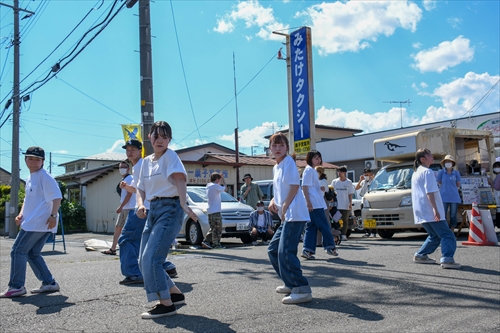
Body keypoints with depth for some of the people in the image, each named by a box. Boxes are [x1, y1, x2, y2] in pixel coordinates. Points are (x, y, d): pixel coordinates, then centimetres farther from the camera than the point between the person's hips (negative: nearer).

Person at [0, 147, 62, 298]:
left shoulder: (45, 177, -11)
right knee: (33, 254, 13)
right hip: (32, 222, 10)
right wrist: (21, 214, 13)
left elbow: (57, 197, -19)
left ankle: (16, 286, 1)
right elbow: (28, 199, 27)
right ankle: (49, 283, 17)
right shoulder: (30, 178, 18)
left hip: (39, 223, -10)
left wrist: (53, 215, -26)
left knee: (18, 251, -5)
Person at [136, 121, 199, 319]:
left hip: (170, 208, -8)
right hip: (153, 209, 8)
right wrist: (141, 205, -6)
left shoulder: (170, 156, -7)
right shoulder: (146, 161, 14)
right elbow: (141, 188, 16)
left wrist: (184, 204, -39)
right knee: (143, 260, 8)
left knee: (151, 258, -15)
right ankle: (176, 294, 22)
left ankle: (166, 304, -3)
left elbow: (180, 179, -24)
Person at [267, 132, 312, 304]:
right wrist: (273, 201, 7)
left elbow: (294, 186, -15)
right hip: (286, 216, 10)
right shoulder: (276, 167, 18)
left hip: (294, 214, -10)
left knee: (285, 252, -17)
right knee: (273, 249, 15)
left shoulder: (289, 162, -8)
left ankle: (302, 290, -15)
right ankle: (291, 283, 25)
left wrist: (284, 208, -13)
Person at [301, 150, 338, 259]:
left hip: (316, 204, 10)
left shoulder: (313, 171, 22)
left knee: (311, 227, 6)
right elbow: (304, 186, -16)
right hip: (314, 204, -10)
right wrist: (308, 202, -22)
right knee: (324, 225, -4)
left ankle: (307, 250, 4)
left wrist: (321, 188, 13)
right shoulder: (309, 170, -9)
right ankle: (330, 247, 4)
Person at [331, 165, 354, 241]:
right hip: (336, 205, 1)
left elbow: (350, 194, 5)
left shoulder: (349, 182, 4)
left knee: (345, 221, 3)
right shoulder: (334, 181, 7)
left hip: (345, 206, -1)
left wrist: (350, 203, -4)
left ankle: (343, 235, 8)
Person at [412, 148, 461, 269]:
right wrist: (435, 209, -25)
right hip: (430, 212, -9)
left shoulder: (416, 173, 19)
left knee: (435, 236, 20)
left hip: (421, 213, 9)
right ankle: (447, 259, -21)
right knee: (447, 235, -9)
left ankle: (420, 255, 19)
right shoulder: (427, 172, -10)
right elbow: (429, 192, -20)